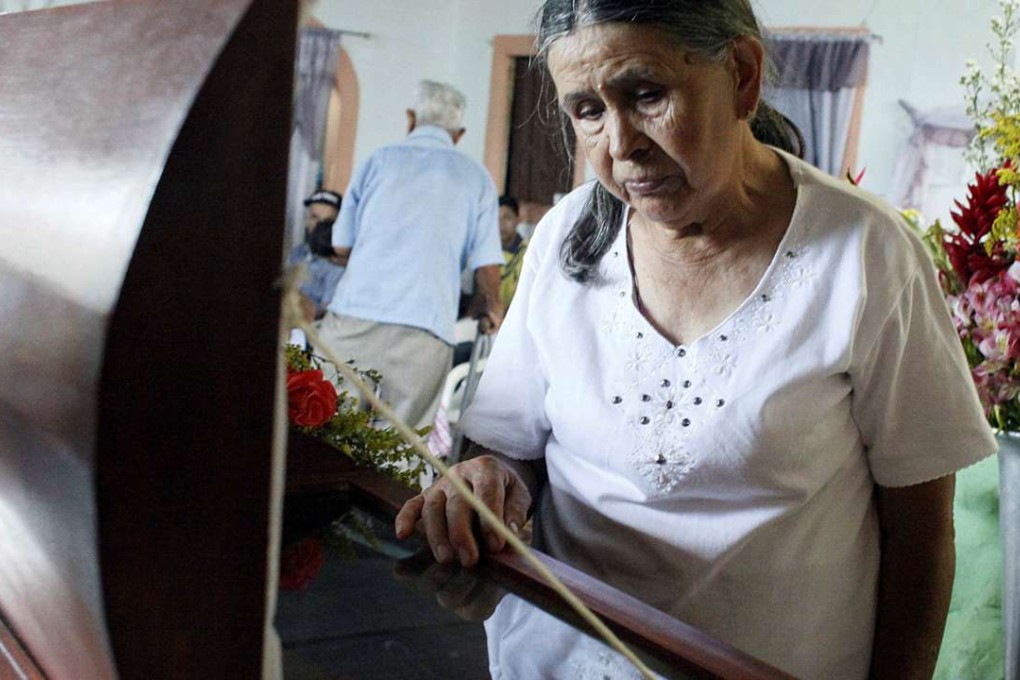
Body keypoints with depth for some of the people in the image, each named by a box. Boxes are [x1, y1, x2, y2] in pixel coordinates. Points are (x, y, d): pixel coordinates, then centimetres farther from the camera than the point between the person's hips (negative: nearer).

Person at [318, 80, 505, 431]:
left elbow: (341, 247, 15)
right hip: (427, 327, 0)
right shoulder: (475, 178, 11)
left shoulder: (379, 160, 12)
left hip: (357, 313, 1)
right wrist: (493, 307, 28)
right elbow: (486, 263, 7)